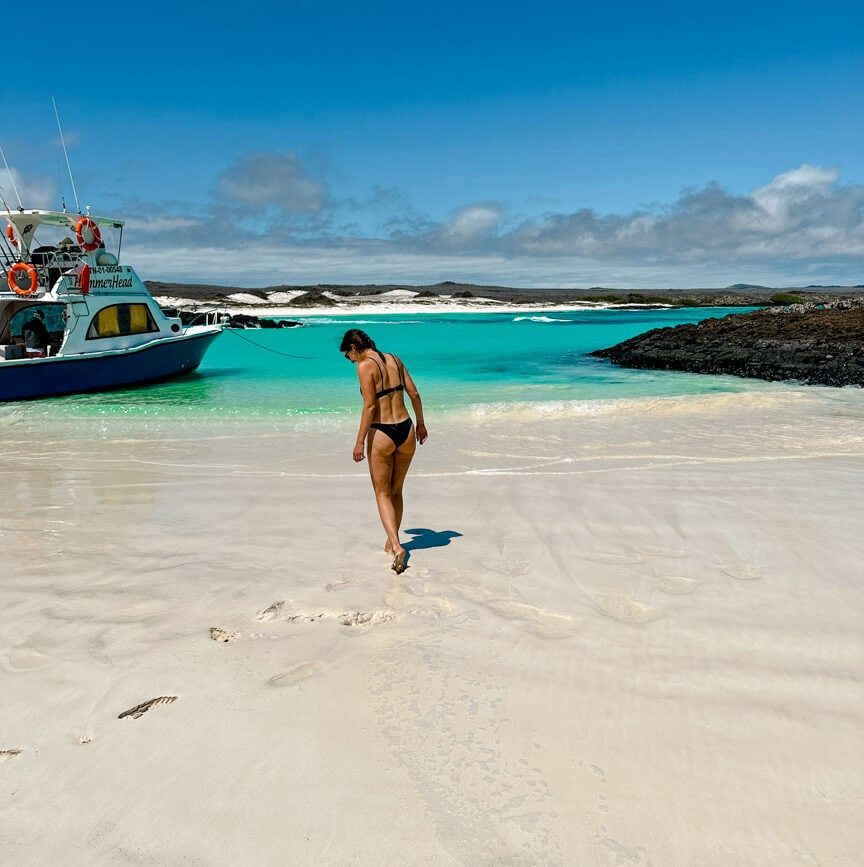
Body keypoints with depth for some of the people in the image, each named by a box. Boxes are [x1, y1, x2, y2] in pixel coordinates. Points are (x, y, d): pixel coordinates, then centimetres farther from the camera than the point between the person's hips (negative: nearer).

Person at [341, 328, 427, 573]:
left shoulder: (365, 366, -10)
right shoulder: (394, 359, 8)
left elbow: (370, 406, -17)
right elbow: (414, 394, 10)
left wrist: (360, 441, -12)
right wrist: (420, 423, 21)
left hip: (381, 435, -6)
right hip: (406, 430, 6)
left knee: (383, 494, 7)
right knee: (396, 491, 21)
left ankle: (397, 546, -8)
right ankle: (391, 542, 32)